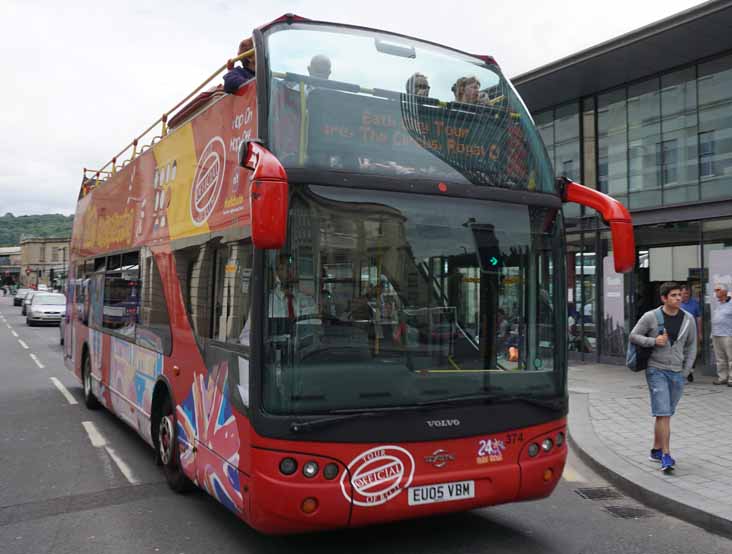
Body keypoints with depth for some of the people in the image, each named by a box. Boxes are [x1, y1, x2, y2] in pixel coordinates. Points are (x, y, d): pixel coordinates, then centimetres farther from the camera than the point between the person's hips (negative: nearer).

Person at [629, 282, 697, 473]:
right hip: (656, 370, -4)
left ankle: (656, 450, 27)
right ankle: (666, 456, -8)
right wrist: (653, 341, -16)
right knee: (663, 414, -10)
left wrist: (686, 370, 6)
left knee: (664, 414, 14)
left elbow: (691, 346, 12)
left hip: (677, 373, 4)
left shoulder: (688, 319, 3)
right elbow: (633, 336, -1)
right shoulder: (651, 317, -7)